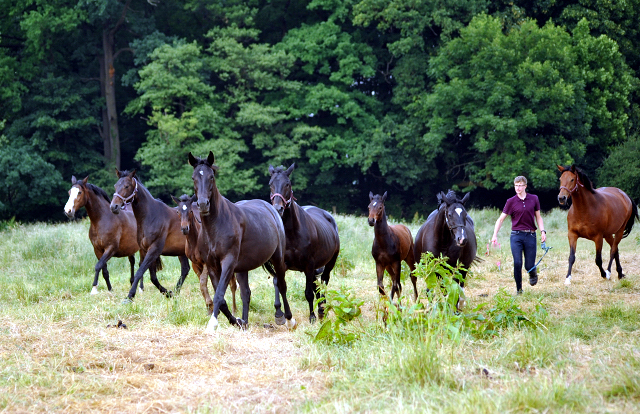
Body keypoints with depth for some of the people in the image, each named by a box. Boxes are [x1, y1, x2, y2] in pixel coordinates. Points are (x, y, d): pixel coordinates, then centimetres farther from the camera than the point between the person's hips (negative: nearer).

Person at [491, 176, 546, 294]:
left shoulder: (534, 199, 7)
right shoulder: (511, 201, 1)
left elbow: (538, 217, 14)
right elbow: (501, 219, 2)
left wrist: (542, 231, 0)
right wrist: (495, 235, -8)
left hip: (530, 235, 1)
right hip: (516, 235, -1)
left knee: (529, 265, 0)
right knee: (517, 263, -12)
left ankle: (533, 274, 37)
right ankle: (519, 289, 2)